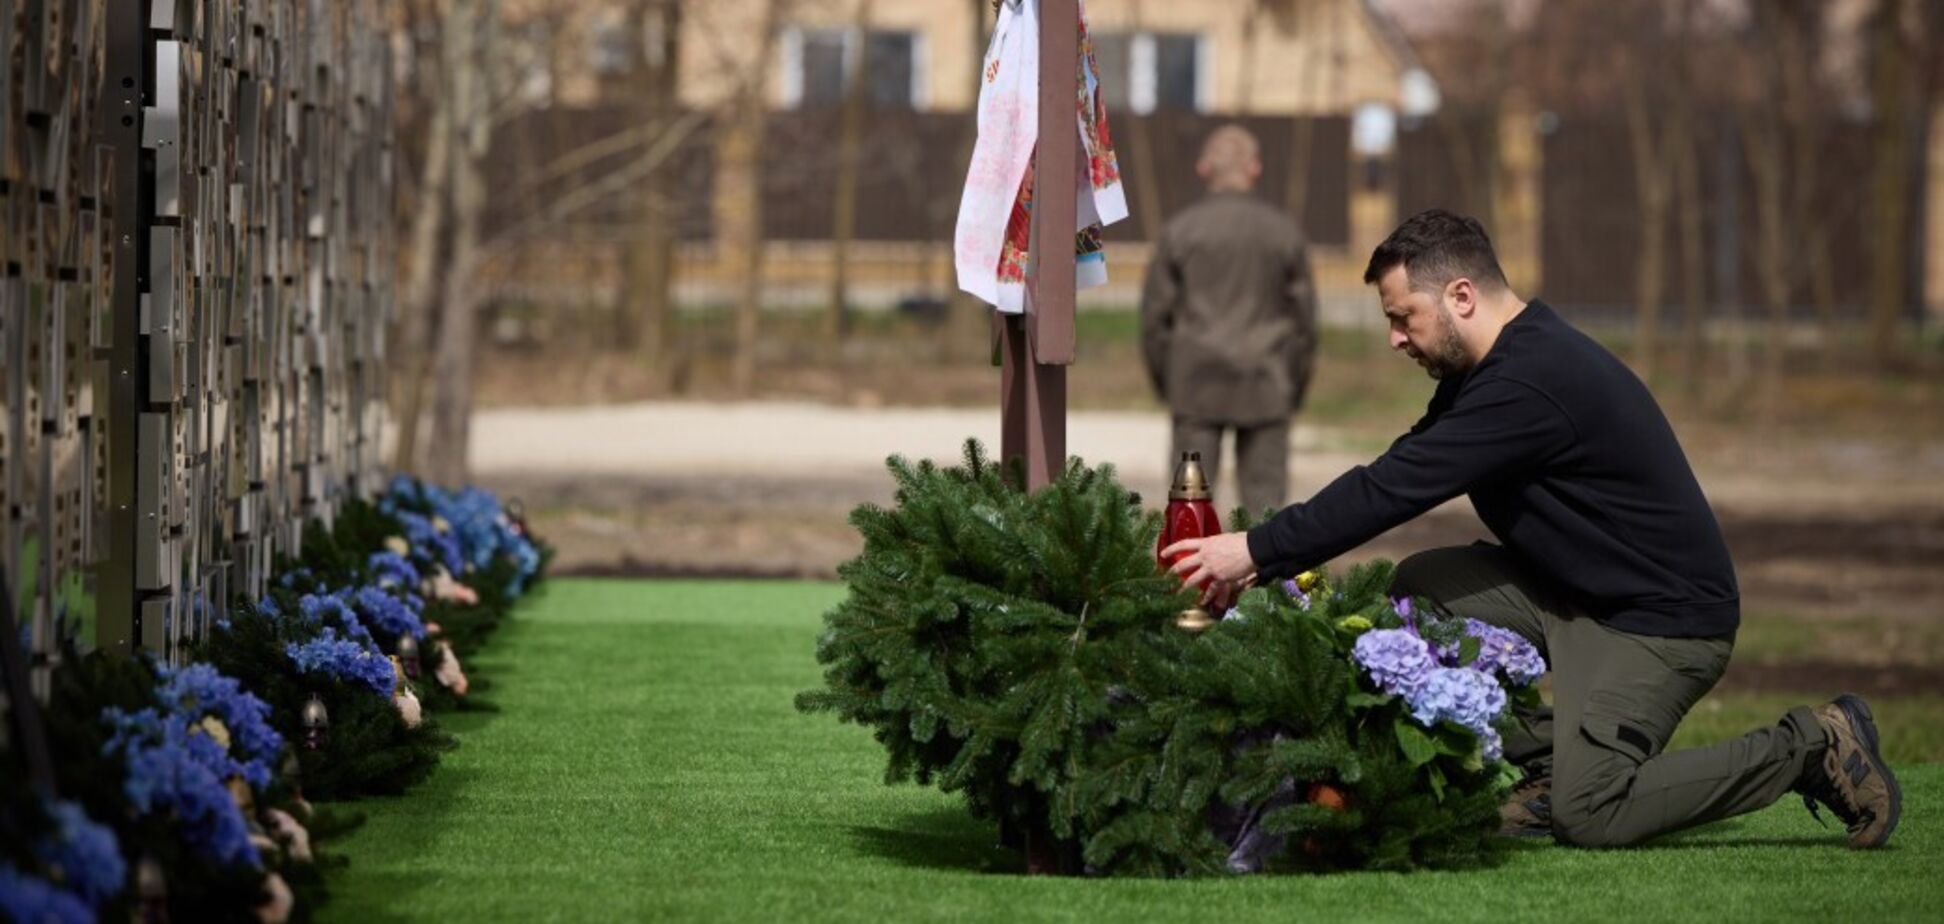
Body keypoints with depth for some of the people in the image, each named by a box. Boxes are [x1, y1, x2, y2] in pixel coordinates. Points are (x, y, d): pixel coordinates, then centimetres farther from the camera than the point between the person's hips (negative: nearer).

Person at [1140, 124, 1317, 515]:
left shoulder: (1180, 230, -3)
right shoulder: (1284, 231, 0)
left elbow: (1156, 312, -1)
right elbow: (1304, 314, 3)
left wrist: (1162, 380, 12)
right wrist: (1296, 385, 13)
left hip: (1197, 383, -1)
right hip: (1264, 388, 1)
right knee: (1264, 498, 3)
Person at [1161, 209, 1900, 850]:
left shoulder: (1534, 382, -25)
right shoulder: (1495, 366, 7)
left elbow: (1393, 488, -26)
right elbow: (1393, 474, 9)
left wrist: (1258, 550, -20)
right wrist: (1265, 559, 1)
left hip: (1661, 621, -10)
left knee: (1588, 816, -17)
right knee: (1419, 587, -1)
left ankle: (1808, 748, -3)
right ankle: (1544, 758, 4)